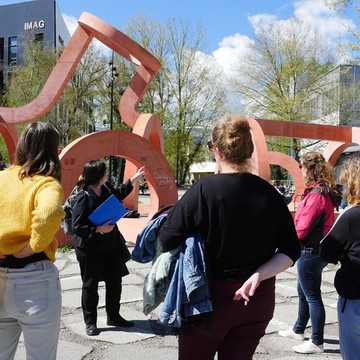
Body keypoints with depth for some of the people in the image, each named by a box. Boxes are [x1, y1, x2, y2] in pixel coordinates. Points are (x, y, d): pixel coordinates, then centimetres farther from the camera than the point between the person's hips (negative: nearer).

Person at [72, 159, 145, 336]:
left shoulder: (106, 189, 1)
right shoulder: (83, 197, -20)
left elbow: (118, 194, 26)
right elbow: (77, 227, -20)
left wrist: (134, 179, 28)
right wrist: (98, 229, -25)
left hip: (111, 246, 7)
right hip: (90, 250, -7)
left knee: (115, 282, 15)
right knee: (90, 286, 9)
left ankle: (113, 316, 34)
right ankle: (90, 322, 25)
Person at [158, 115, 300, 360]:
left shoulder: (205, 189, -16)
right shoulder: (270, 194, -4)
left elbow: (167, 240, -16)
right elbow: (291, 251, -3)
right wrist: (259, 275, -11)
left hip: (210, 296, -3)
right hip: (258, 299, 4)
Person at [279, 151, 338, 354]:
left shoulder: (316, 194, -23)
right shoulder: (324, 191, 9)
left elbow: (302, 229, -23)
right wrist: (293, 232, 3)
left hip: (310, 252, -10)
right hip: (314, 250, 10)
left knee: (312, 296, 1)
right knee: (303, 292, 22)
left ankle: (317, 342, 14)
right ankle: (299, 330, 37)